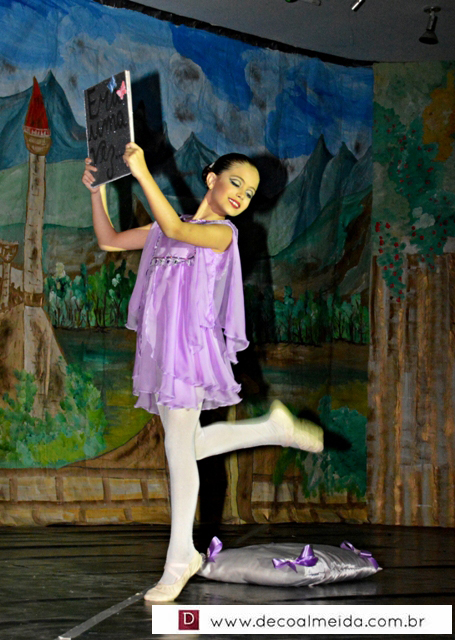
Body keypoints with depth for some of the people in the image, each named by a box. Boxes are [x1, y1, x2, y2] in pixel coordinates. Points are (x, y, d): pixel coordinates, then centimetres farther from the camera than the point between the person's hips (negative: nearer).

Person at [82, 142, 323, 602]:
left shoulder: (222, 233, -4)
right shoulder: (165, 228, 16)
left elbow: (174, 229, -23)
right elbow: (109, 241, 20)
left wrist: (143, 174, -25)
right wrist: (97, 192, 8)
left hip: (192, 346, -7)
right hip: (158, 348, 7)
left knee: (179, 449, -7)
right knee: (188, 446, 14)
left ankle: (179, 559, 2)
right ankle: (274, 428, 33)